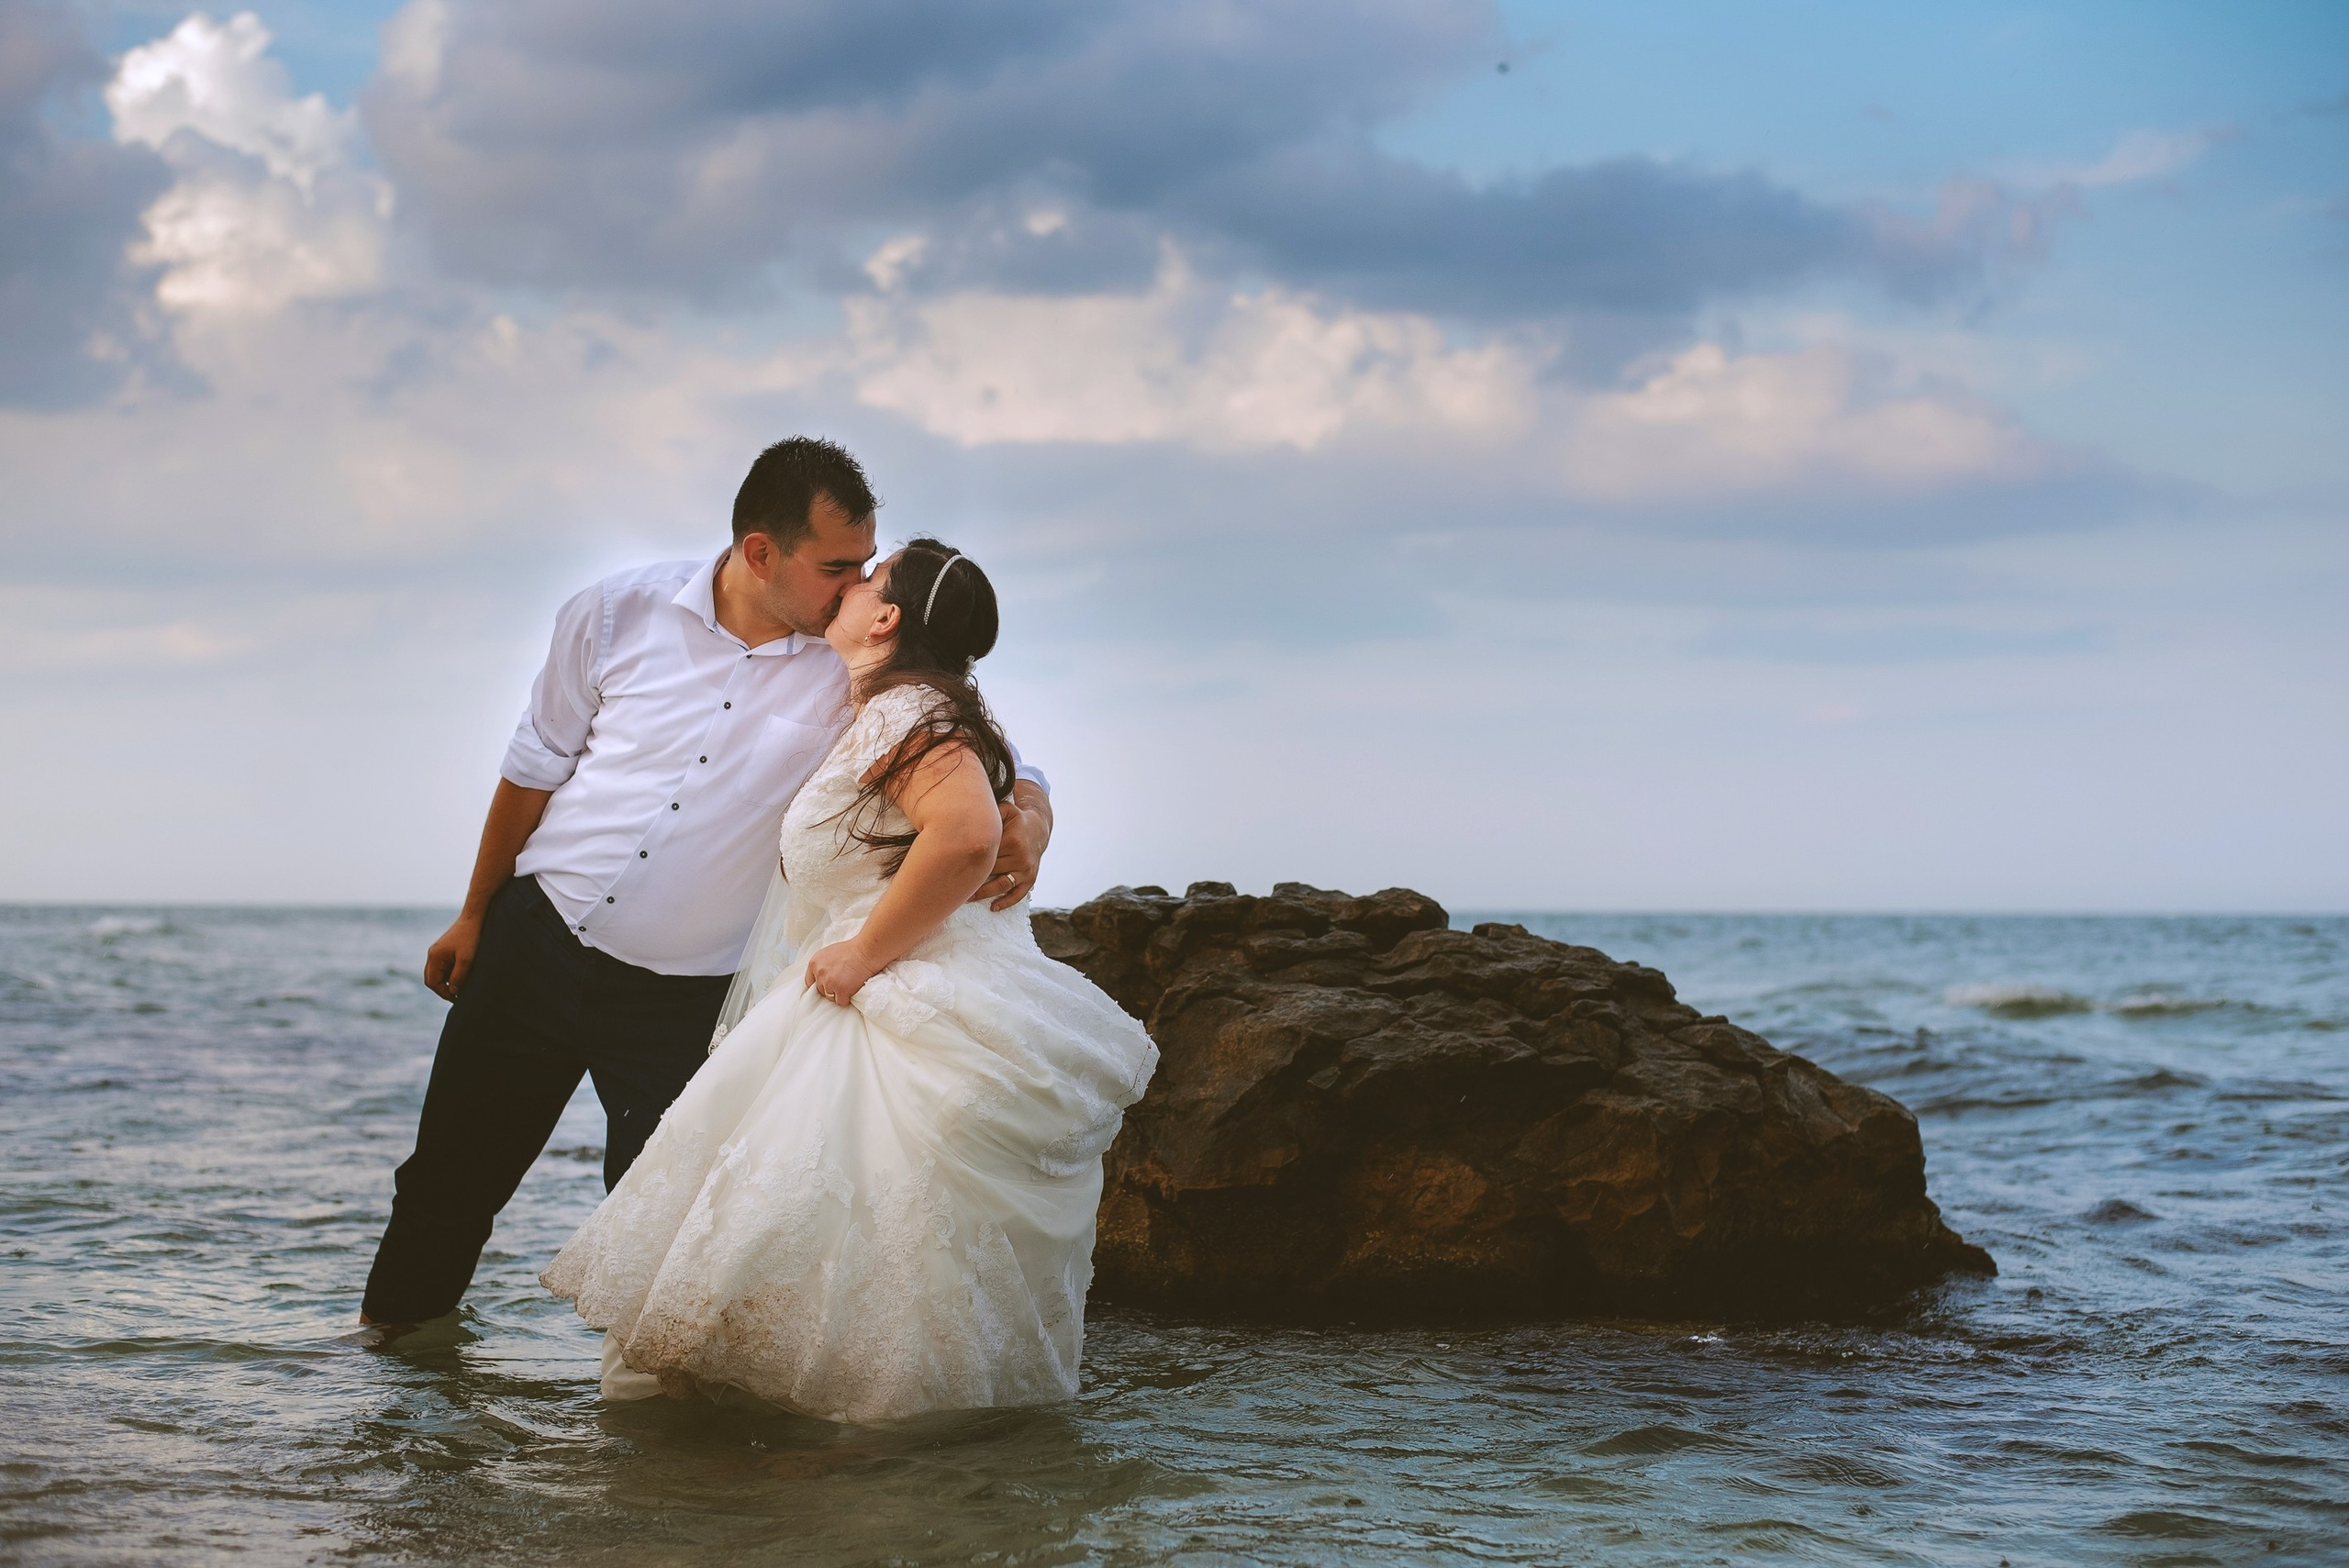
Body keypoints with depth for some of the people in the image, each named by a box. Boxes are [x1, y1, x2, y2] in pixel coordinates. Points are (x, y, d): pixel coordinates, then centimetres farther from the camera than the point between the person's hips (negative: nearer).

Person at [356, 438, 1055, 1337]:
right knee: (454, 1167, 13)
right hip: (537, 942, 1)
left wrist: (1028, 824, -34)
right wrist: (474, 915, 12)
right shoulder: (622, 615, -8)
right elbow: (537, 768, 5)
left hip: (685, 993, -1)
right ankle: (387, 1327, 35)